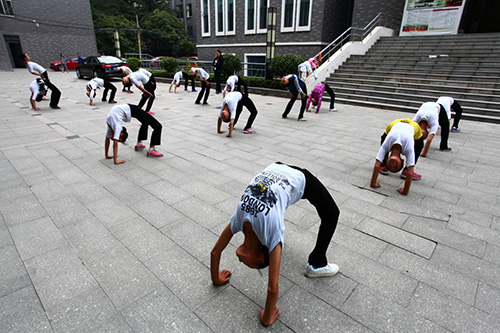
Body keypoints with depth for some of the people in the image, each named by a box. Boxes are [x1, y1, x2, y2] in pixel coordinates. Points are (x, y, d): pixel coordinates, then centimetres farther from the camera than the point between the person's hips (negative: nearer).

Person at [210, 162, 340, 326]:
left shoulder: (273, 236, -29)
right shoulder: (238, 219, -17)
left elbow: (273, 288, -24)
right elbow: (215, 252, -2)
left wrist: (267, 319, -10)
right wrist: (215, 279, 9)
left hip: (299, 179, -4)